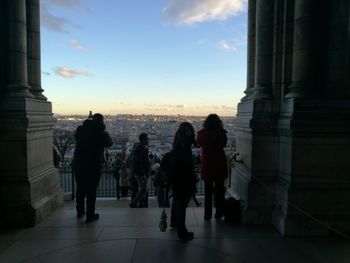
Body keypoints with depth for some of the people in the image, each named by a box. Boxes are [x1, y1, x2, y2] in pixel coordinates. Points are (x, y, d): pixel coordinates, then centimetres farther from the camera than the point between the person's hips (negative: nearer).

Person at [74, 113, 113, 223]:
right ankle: (90, 215, 12)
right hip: (94, 165, -4)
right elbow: (109, 143, 4)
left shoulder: (80, 129, -2)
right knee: (91, 190, 5)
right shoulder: (101, 133, -13)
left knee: (80, 188, 20)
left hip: (79, 164, 5)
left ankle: (80, 212, 36)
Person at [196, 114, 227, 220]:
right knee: (220, 190, 13)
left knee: (208, 191, 9)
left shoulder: (202, 134, -10)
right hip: (220, 164, 1)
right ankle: (219, 213, 21)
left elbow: (198, 143, 9)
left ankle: (208, 215, 13)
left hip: (207, 164, -1)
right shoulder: (221, 133, -9)